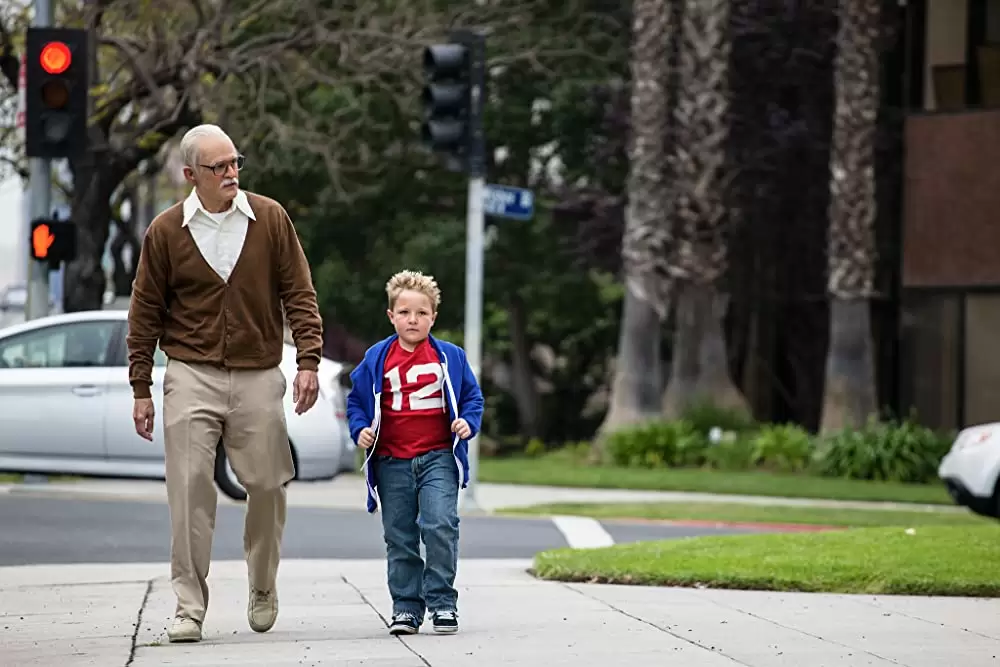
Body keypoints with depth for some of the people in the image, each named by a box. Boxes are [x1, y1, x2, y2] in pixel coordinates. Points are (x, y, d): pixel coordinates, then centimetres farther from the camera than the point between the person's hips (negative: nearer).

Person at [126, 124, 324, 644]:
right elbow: (145, 314, 7)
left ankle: (263, 591, 25)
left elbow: (299, 294, 6)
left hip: (258, 376, 1)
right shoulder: (166, 231, 1)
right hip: (191, 376, -1)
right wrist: (141, 389, 5)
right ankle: (189, 608, -7)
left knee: (267, 488, 3)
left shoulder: (270, 219, 3)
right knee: (190, 490, -9)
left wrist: (308, 361, -4)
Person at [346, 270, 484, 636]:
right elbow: (356, 400, 13)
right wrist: (360, 429, -3)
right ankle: (406, 607, 14)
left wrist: (468, 422, -6)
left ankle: (442, 601, -6)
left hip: (438, 458, -2)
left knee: (440, 526, -17)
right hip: (391, 463, 2)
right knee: (399, 538, 5)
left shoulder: (450, 357, 3)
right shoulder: (377, 360, 4)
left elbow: (472, 396, 12)